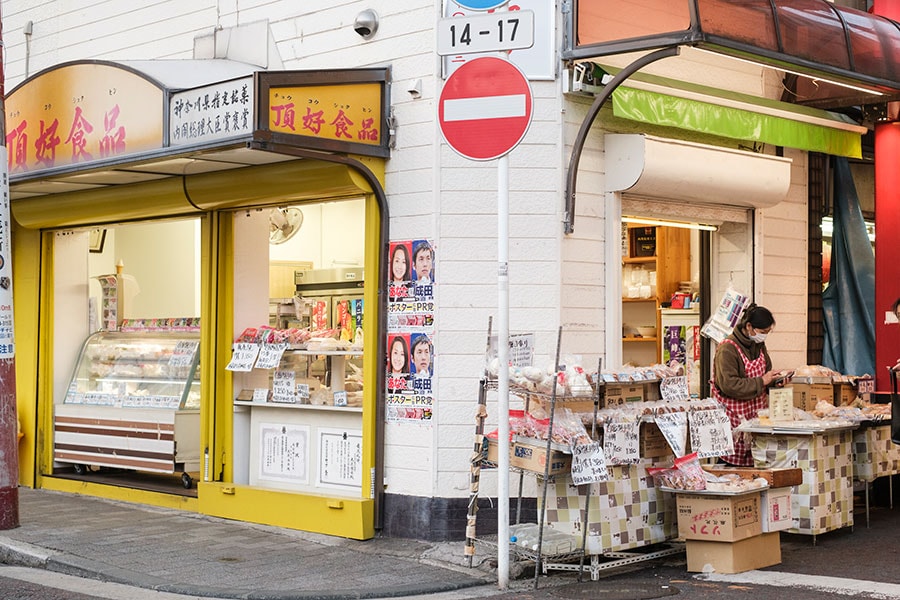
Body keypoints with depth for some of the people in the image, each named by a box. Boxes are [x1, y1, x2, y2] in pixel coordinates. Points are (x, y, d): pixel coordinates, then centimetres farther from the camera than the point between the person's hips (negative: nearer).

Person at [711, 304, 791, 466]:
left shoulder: (759, 345, 12)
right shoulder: (727, 349, -15)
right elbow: (729, 385, -23)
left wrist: (776, 381, 2)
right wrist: (761, 381, -20)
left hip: (756, 413, 7)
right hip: (735, 418, -7)